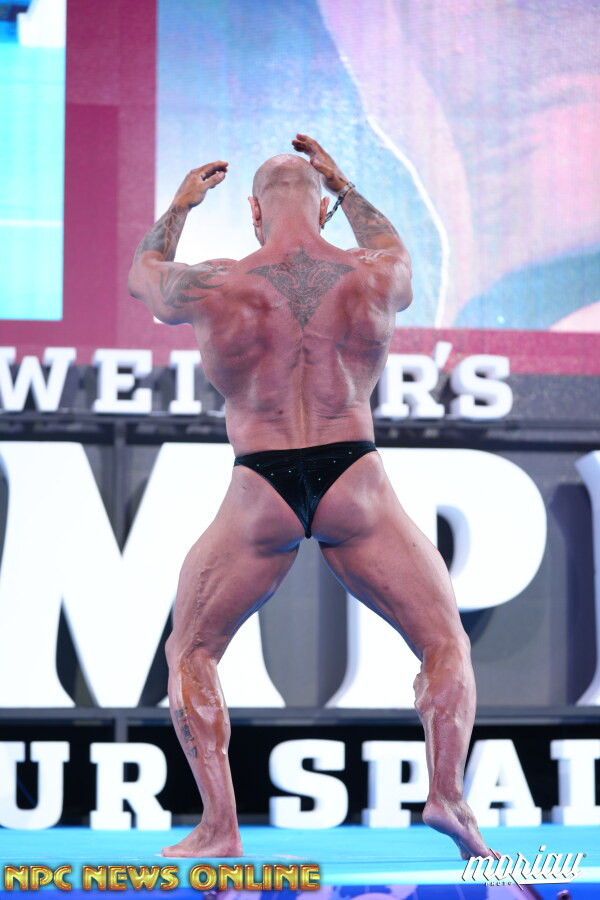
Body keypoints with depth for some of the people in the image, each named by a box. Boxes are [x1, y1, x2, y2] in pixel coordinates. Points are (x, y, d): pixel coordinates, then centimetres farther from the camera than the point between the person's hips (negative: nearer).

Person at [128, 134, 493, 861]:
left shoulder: (214, 288, -5)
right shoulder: (375, 279, -1)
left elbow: (142, 276, 18)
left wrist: (177, 208, 36)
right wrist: (344, 186, 38)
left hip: (261, 500, -1)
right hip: (356, 490, 1)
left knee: (190, 653, 18)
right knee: (444, 642, 14)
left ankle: (218, 824, 5)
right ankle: (446, 792, -9)